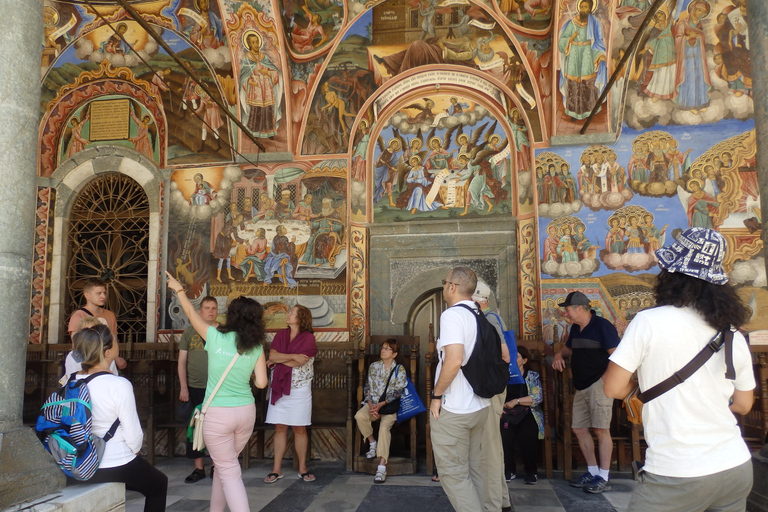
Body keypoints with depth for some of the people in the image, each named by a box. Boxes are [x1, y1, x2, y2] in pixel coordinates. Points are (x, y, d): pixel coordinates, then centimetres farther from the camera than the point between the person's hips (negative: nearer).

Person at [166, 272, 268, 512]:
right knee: (225, 465, 24)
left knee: (229, 471, 3)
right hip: (246, 412, 4)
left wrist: (179, 289, 20)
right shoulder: (256, 347, -3)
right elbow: (261, 383, -5)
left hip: (218, 414, -4)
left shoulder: (215, 337, -9)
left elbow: (191, 313, 5)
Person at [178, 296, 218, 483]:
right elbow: (182, 361, 6)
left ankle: (216, 466, 19)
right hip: (194, 388, 1)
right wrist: (183, 387, -1)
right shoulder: (189, 331, 5)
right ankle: (198, 468, 18)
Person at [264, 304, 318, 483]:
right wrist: (293, 356, -15)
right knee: (280, 427, 6)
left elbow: (298, 363, -16)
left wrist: (278, 359, -6)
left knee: (299, 428, 4)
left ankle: (302, 468, 16)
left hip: (299, 388, -3)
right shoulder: (280, 335, 7)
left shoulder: (308, 337, -7)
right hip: (279, 386, 3)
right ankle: (277, 469, 14)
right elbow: (272, 356, -6)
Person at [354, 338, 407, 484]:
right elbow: (368, 388, 9)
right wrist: (371, 406, -9)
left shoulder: (399, 369, 2)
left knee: (384, 427, -30)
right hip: (372, 403, 3)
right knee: (359, 415, -29)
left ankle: (382, 467, -33)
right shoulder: (374, 366, 11)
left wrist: (381, 405, -16)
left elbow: (397, 392, -4)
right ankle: (372, 444, -5)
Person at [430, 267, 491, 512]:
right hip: (480, 407, 8)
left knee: (453, 473, 2)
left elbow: (454, 360, -27)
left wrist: (436, 395, -16)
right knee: (474, 469, 17)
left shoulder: (452, 314, -16)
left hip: (452, 409, -8)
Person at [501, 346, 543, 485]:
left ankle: (531, 471, -4)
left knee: (525, 438, -30)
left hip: (528, 414, -1)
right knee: (505, 436, -28)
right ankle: (509, 469, -4)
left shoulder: (533, 377, 10)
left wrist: (516, 401, -12)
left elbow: (537, 398, -4)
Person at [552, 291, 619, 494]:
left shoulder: (602, 326, -11)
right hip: (581, 386, 9)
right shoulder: (575, 328, 14)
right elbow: (569, 348, 31)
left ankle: (604, 478, 2)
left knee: (601, 430, -7)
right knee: (579, 429, 9)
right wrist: (559, 355, 9)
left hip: (598, 384, -9)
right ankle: (592, 472, 22)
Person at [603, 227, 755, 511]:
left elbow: (613, 388, -12)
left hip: (676, 476, -6)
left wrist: (641, 380, 8)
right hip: (738, 468, 6)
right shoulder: (732, 335, 3)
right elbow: (743, 404, 14)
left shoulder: (649, 321, -13)